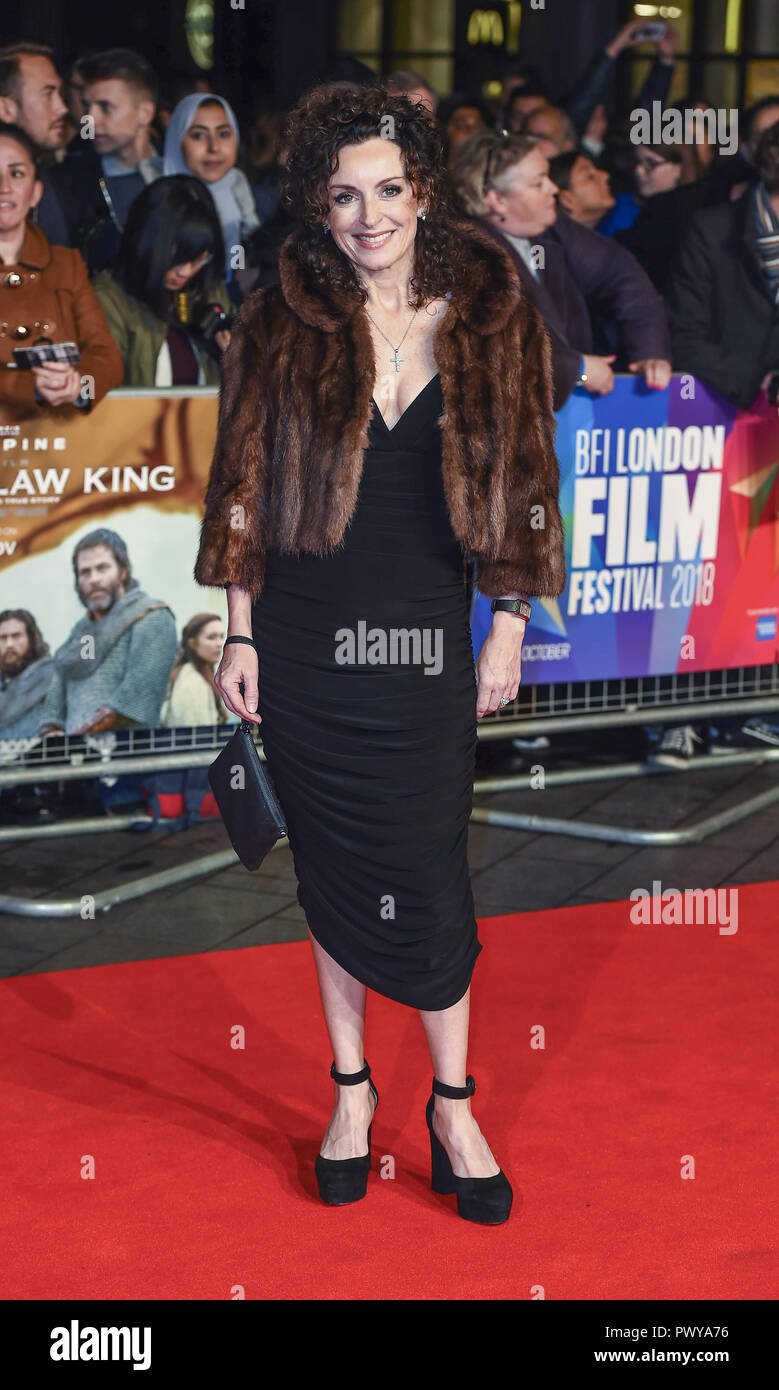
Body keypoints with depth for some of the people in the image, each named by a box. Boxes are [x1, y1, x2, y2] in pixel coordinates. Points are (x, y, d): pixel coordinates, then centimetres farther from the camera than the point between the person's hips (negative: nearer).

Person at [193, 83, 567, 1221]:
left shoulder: (488, 316, -1)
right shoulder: (280, 325, -1)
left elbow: (521, 481, 3)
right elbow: (246, 486, 3)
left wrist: (508, 630, 2)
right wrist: (241, 635, 1)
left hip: (428, 636, 0)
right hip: (308, 637, 1)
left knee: (428, 876, 0)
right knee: (334, 870, 9)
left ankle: (453, 1107, 16)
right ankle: (352, 1092, 25)